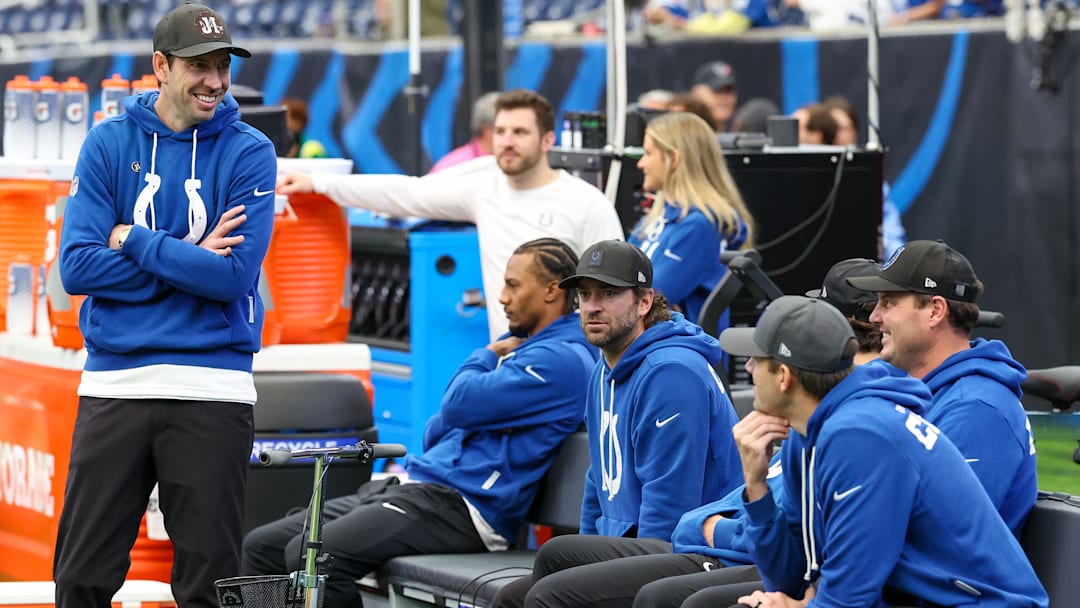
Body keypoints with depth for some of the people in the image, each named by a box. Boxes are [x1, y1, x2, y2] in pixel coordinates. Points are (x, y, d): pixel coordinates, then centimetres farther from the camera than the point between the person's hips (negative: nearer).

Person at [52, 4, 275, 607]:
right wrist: (187, 259, -9)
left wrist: (135, 241, -7)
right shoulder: (109, 143, 6)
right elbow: (78, 267, -4)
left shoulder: (250, 154, 1)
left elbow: (234, 275, -11)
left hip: (212, 392, -1)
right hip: (115, 384, 2)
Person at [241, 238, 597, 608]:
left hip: (462, 506, -11)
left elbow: (459, 406, -17)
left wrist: (484, 358, 2)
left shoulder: (562, 359, -10)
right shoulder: (518, 344, 23)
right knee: (261, 547, 2)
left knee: (310, 555, -28)